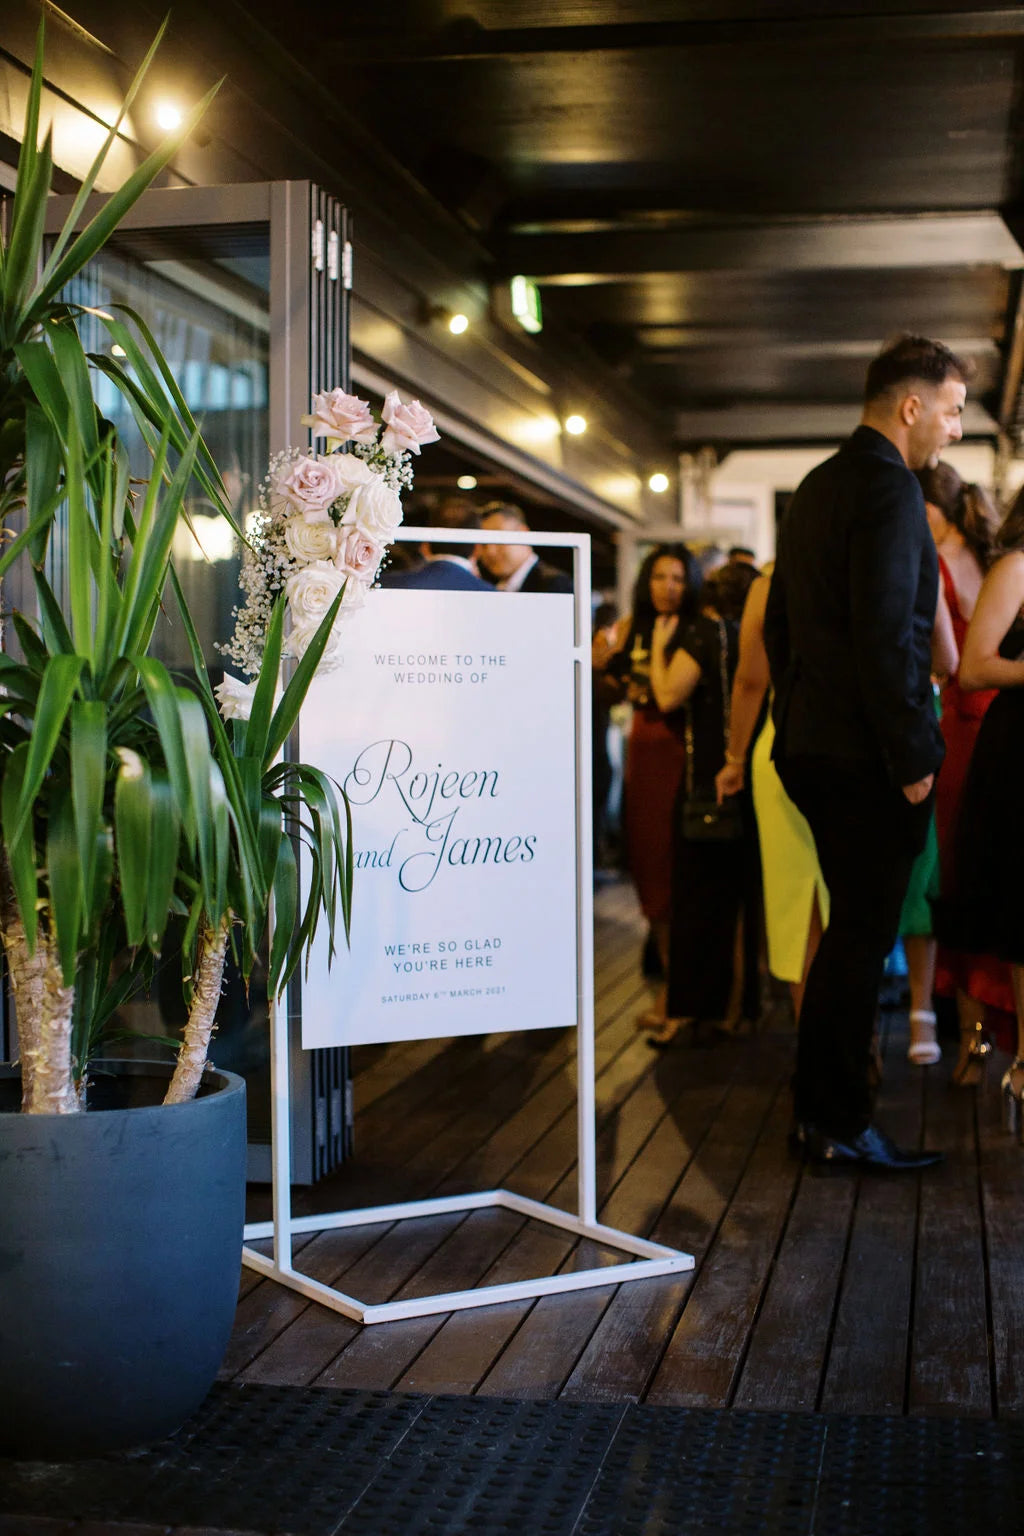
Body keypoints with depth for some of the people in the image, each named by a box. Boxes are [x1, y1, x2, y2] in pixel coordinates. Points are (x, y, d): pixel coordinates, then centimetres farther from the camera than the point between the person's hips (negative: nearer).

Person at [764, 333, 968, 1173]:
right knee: (862, 938, -1)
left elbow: (780, 622, 20)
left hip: (812, 746, 10)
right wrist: (912, 757, -17)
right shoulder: (889, 487, -15)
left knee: (852, 930, 18)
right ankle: (840, 1126, 8)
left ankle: (819, 1111, 26)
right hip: (868, 756, -10)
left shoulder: (816, 487, 15)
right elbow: (886, 635, -22)